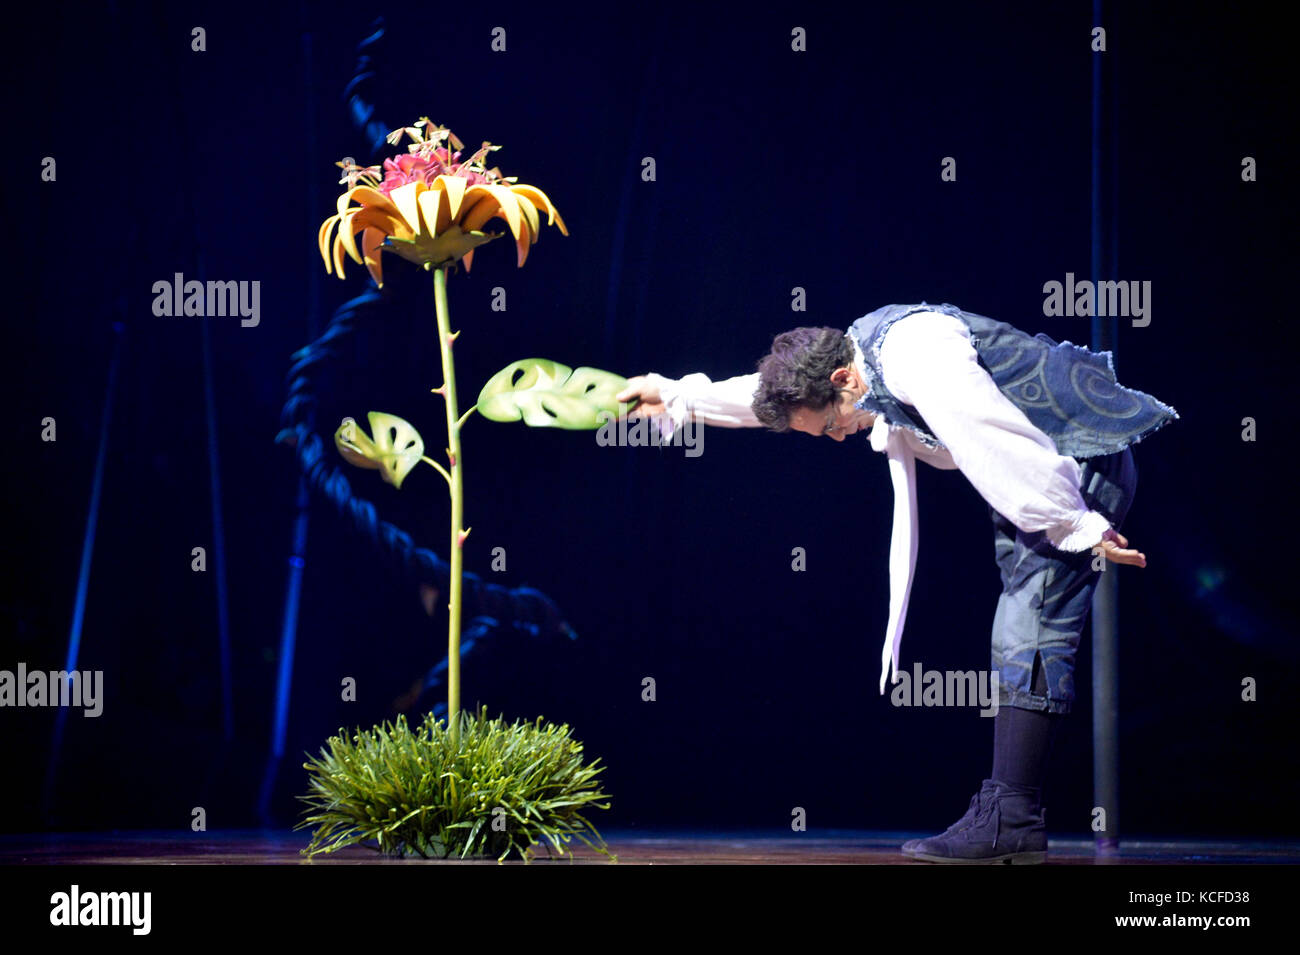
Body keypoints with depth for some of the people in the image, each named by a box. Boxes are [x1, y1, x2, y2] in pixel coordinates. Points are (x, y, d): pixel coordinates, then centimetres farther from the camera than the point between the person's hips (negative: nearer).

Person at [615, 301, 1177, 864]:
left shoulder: (917, 355, -24)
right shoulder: (865, 351, 8)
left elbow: (1006, 444, -27)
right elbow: (778, 395, 25)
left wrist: (1081, 529, -24)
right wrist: (678, 398, 31)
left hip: (1083, 460, -10)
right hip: (1048, 474, 10)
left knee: (1030, 635, -15)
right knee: (1019, 634, 6)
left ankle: (1011, 821, -18)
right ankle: (1006, 816, 5)